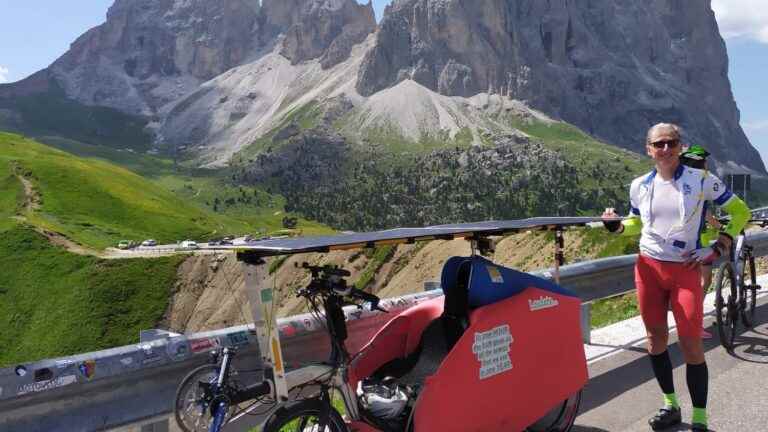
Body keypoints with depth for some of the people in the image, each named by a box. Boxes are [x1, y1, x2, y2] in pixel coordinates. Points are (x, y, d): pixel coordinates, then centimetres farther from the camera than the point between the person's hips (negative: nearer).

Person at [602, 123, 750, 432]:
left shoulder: (701, 180, -6)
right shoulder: (640, 185, 3)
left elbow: (740, 212, 2)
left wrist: (718, 248, -6)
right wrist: (617, 225, -3)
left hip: (685, 271, -3)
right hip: (648, 268, 3)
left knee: (691, 345, -3)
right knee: (655, 338, 10)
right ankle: (670, 406, 28)